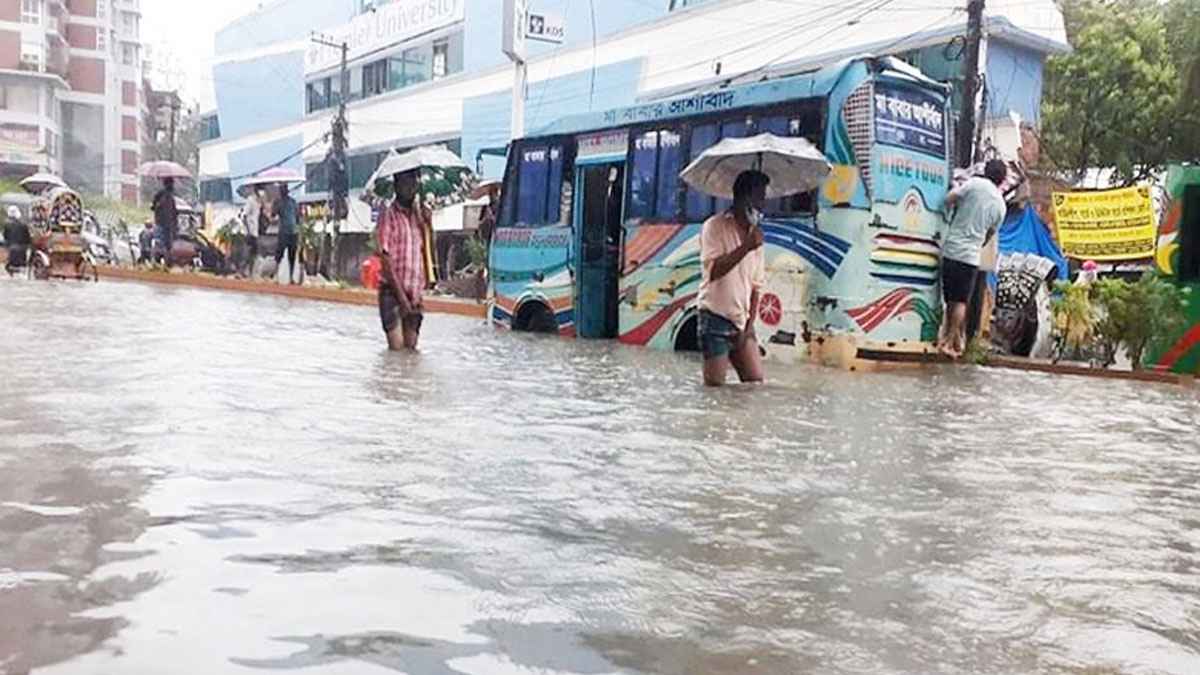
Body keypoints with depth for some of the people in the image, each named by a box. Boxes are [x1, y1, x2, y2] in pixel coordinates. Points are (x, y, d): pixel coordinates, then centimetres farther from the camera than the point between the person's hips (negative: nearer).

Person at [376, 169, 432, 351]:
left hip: (414, 293, 5)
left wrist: (427, 224, -5)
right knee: (396, 347, -10)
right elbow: (386, 259, -10)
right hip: (392, 290, -5)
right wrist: (401, 296, -14)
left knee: (411, 348, 5)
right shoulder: (388, 214, -6)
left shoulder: (418, 213, 10)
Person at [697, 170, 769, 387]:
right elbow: (713, 270, -21)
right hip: (716, 320, -6)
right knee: (715, 385, -6)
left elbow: (755, 287, 13)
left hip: (742, 322, 6)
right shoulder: (715, 226, -6)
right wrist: (746, 247, -24)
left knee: (756, 382, 3)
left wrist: (750, 325, 4)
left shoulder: (755, 235, 12)